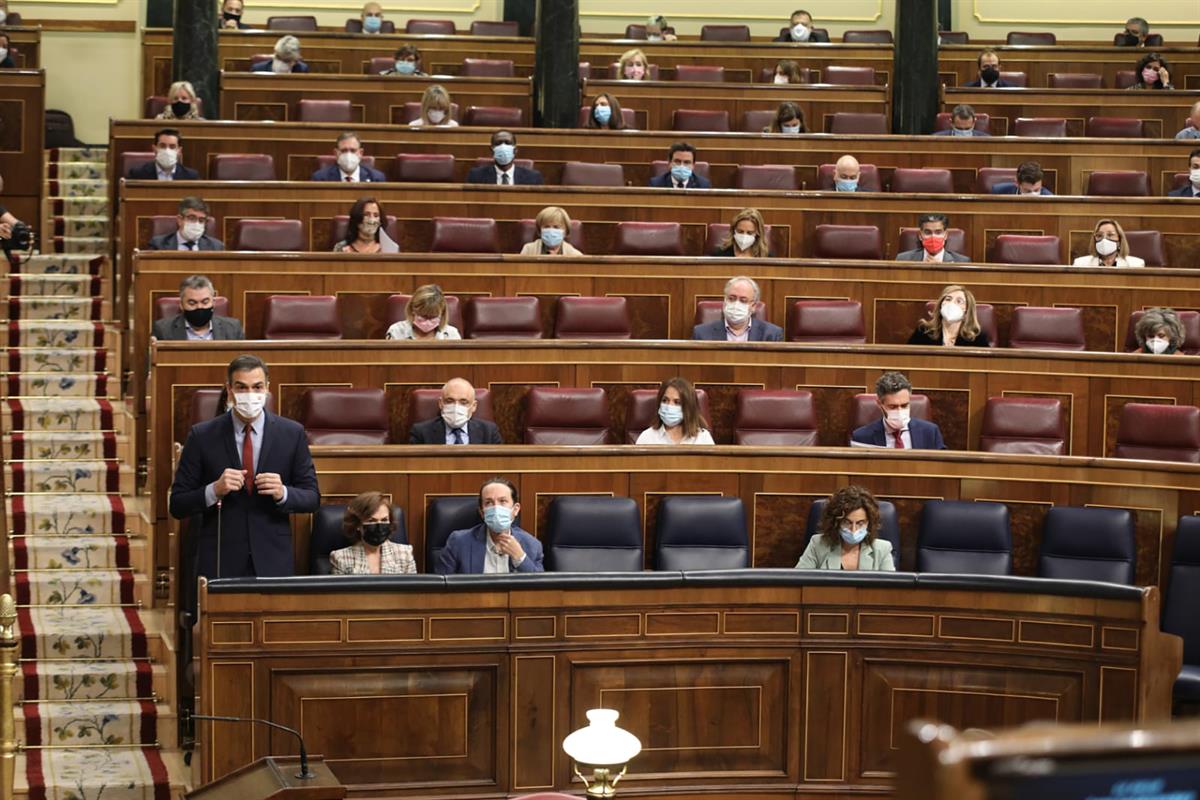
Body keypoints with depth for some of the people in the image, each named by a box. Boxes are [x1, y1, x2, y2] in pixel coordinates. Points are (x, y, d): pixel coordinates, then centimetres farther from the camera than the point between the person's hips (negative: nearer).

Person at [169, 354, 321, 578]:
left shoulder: (292, 434, 2)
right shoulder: (202, 435, -1)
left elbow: (312, 498, 6)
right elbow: (177, 506, 0)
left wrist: (283, 493, -14)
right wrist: (214, 491, -18)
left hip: (273, 562, 1)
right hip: (220, 562, -1)